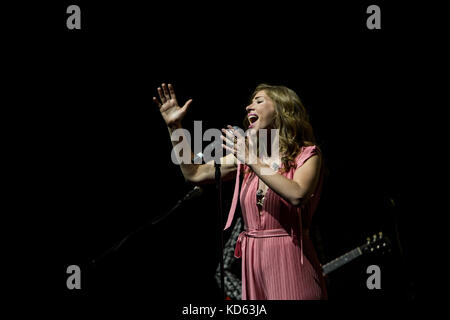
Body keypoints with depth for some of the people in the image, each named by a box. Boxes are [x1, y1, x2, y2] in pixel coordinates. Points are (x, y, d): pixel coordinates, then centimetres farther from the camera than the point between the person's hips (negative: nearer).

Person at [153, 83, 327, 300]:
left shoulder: (307, 154, -4)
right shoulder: (245, 155, 11)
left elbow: (297, 196, -23)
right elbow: (194, 174, 13)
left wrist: (252, 161, -22)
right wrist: (174, 126, 9)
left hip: (290, 261, -5)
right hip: (253, 260, 5)